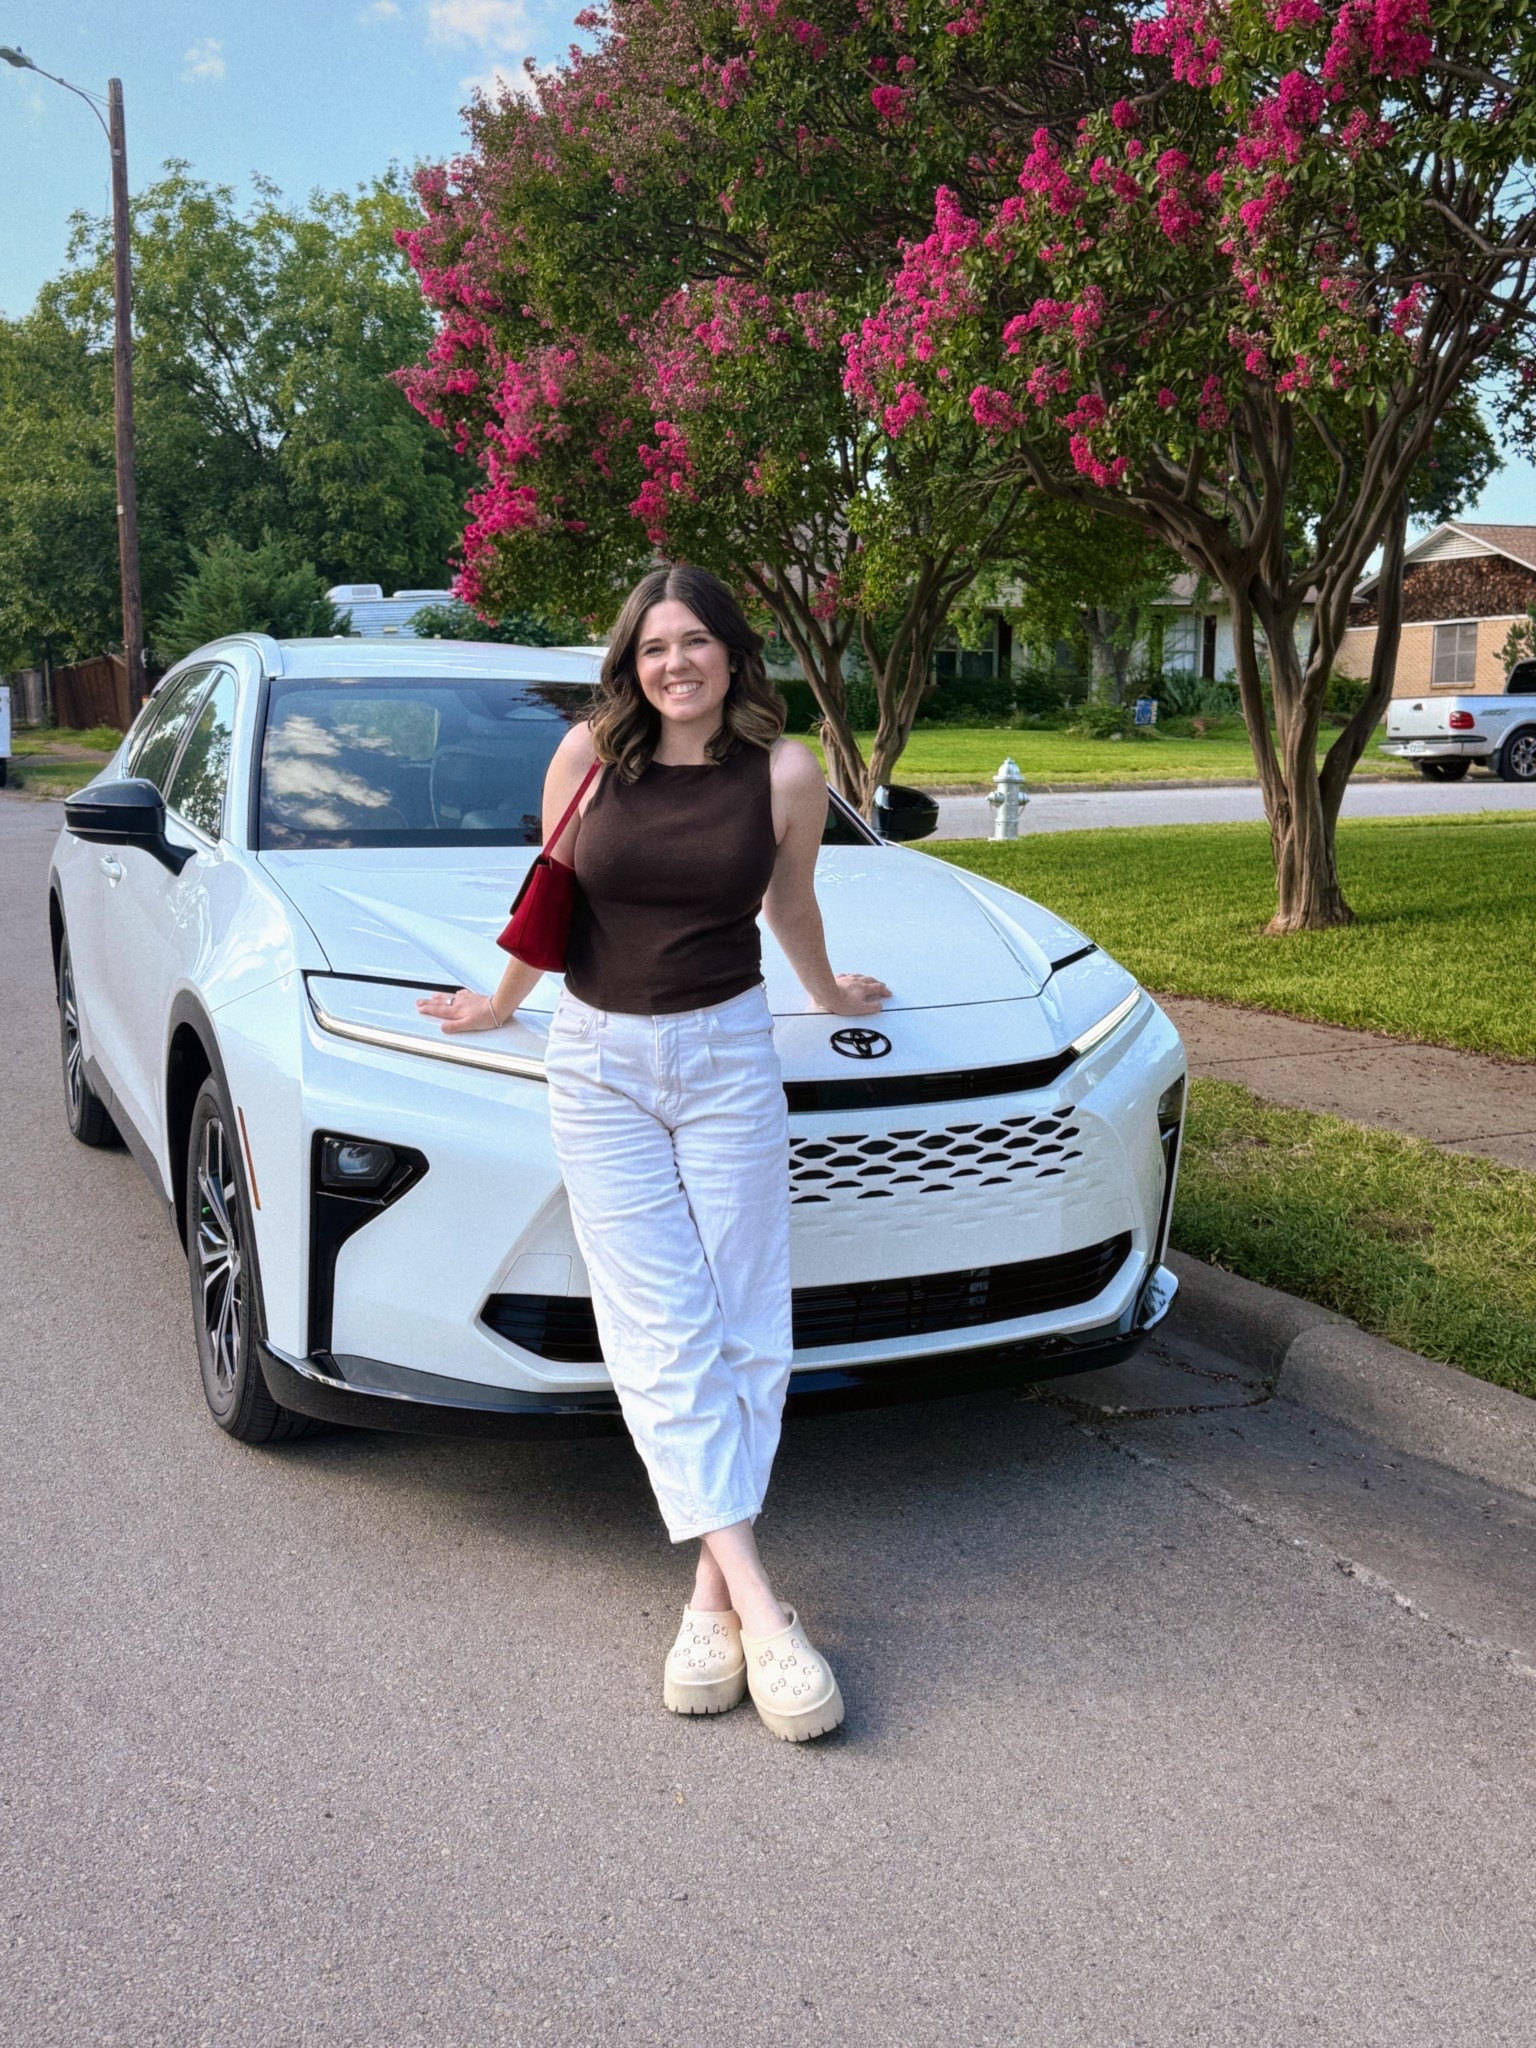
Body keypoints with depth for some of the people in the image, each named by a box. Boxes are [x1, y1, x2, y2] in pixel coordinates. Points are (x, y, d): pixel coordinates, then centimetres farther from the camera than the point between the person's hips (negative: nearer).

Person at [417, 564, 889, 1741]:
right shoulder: (590, 754, -3)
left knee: (744, 1328, -2)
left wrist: (827, 993, 30)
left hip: (730, 1052, 1)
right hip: (599, 1064, 0)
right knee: (661, 1337, -8)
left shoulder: (786, 773, -2)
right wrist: (501, 1003, 21)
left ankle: (713, 1598, 6)